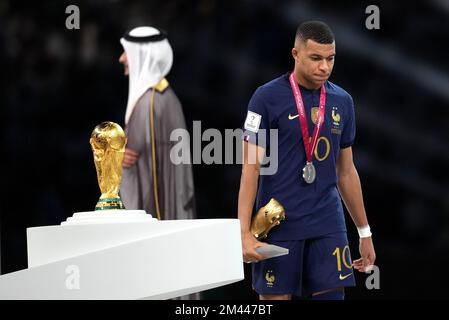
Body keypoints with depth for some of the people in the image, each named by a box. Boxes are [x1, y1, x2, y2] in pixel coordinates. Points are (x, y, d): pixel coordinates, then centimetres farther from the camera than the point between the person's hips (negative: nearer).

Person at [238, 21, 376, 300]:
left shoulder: (342, 102, 9)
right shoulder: (267, 98, -5)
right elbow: (251, 167, -7)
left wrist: (365, 232, 18)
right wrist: (245, 233, -14)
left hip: (328, 226, 4)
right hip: (279, 225, -4)